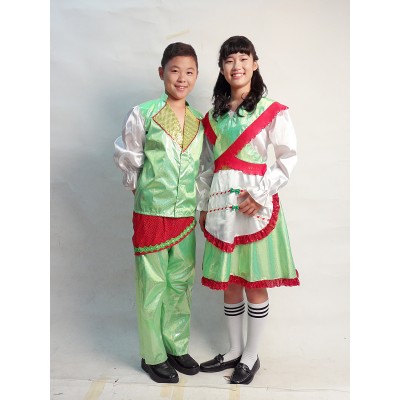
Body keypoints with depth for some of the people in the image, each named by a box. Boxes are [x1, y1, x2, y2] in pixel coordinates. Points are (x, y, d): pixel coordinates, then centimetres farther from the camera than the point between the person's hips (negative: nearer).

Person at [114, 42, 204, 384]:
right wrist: (145, 190, 5)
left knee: (181, 283, 13)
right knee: (152, 285, 6)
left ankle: (177, 347, 33)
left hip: (186, 216, 4)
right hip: (151, 214, -4)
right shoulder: (143, 115, -6)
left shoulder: (198, 122, 7)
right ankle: (153, 356, 24)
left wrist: (198, 203, 7)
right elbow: (128, 160, 1)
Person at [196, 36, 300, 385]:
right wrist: (203, 205, 11)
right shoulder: (214, 114, 12)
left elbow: (288, 158, -6)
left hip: (255, 203, -4)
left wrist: (260, 193, -15)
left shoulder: (272, 110, -3)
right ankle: (234, 351, 30)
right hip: (220, 203, 5)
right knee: (228, 283, 12)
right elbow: (207, 165, 14)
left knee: (254, 285, 4)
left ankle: (251, 356, 23)